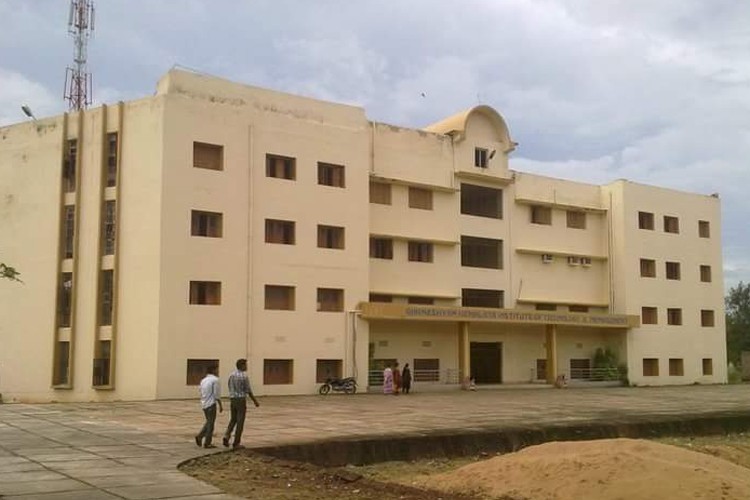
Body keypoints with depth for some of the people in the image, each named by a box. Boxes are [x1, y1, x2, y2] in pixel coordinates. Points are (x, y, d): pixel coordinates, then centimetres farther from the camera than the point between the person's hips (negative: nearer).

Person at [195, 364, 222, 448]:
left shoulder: (203, 380, 13)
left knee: (208, 422, 21)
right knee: (210, 423, 1)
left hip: (204, 404, 8)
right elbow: (216, 394, -14)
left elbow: (201, 393, 16)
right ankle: (207, 443, 4)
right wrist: (220, 405, -8)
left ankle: (199, 436, 8)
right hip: (211, 404, -8)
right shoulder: (215, 380, -11)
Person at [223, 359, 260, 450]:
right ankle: (236, 443, 3)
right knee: (240, 422, 1)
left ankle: (226, 437, -2)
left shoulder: (232, 375, 8)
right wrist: (255, 401, 1)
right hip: (241, 401, -6)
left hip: (232, 400, 6)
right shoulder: (244, 376, -14)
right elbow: (249, 391, -11)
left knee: (233, 420, 19)